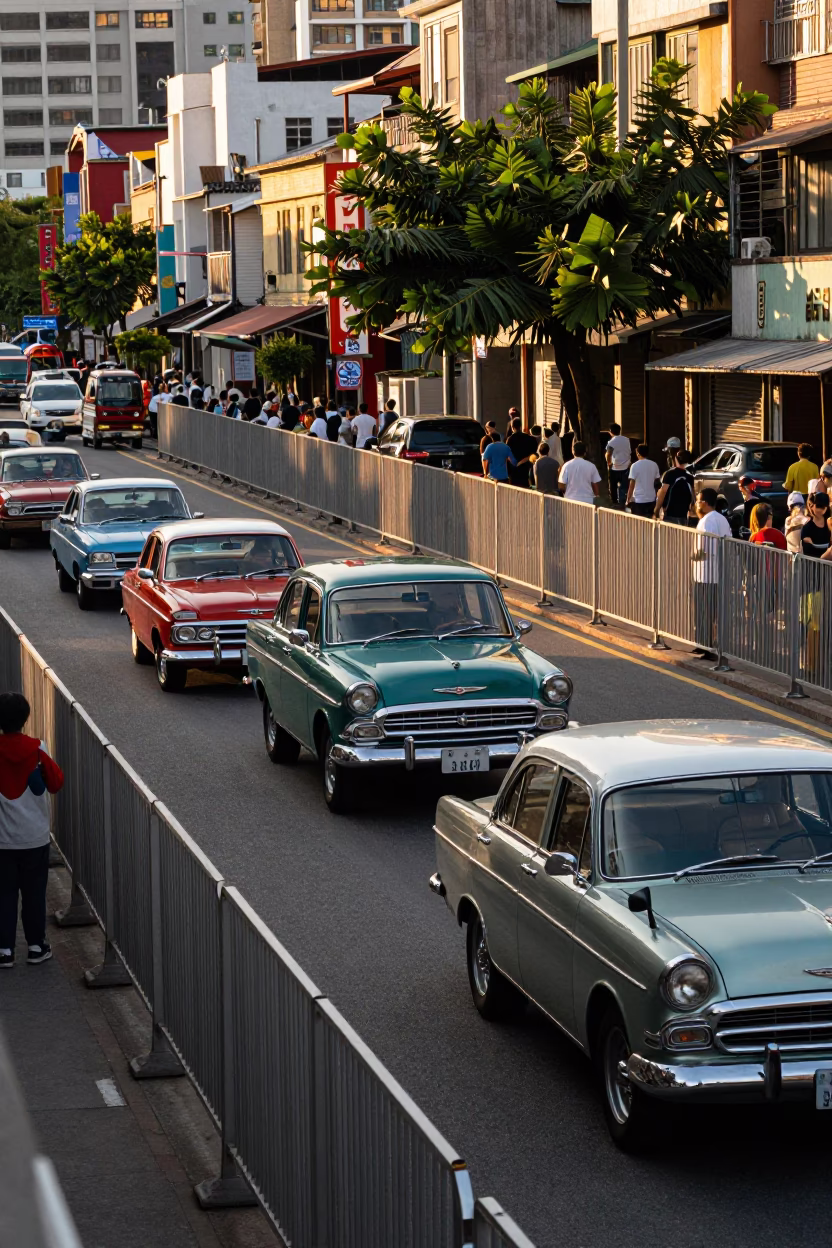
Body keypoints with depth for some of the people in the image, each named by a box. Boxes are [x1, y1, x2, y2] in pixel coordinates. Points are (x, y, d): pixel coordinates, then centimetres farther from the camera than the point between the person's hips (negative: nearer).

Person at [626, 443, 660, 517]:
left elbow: (631, 485, -11)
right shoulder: (654, 465, 2)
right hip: (651, 499, 4)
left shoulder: (635, 466, -11)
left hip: (638, 500, -4)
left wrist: (628, 500, -4)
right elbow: (656, 481, 10)